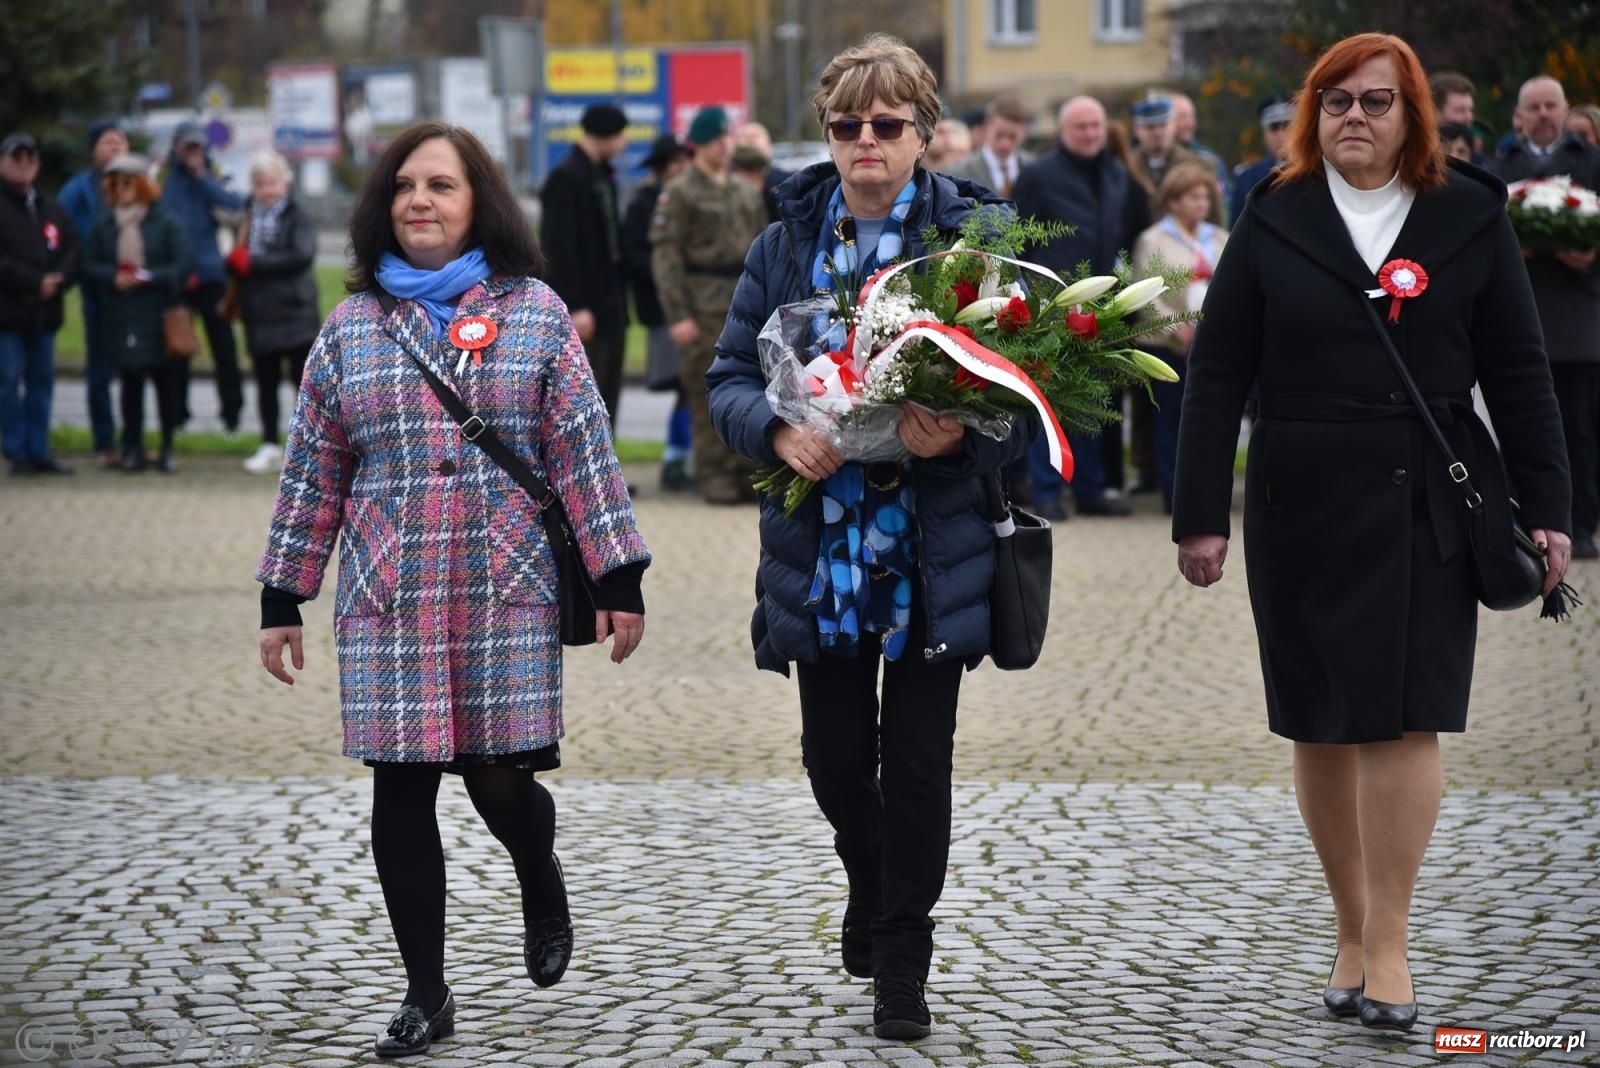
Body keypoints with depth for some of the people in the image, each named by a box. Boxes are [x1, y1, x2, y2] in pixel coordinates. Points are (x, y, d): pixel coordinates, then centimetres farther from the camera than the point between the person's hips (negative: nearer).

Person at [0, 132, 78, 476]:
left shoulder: (49, 206, 16)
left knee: (41, 381, 8)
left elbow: (71, 248, 11)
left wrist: (57, 281, -7)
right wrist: (34, 282, -15)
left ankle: (38, 451, 13)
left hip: (44, 309, 6)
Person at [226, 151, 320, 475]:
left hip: (295, 313, -5)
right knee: (265, 383, 12)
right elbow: (238, 260, 15)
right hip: (259, 314, 5)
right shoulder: (248, 216, 8)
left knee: (303, 381, -1)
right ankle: (270, 446, 20)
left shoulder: (297, 217, -6)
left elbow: (302, 256, -20)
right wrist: (234, 261, -9)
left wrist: (253, 263, -19)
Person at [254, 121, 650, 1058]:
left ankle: (543, 890, 32)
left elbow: (585, 453, 1)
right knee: (402, 793, 1)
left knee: (500, 779, -4)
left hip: (507, 593, -2)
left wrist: (620, 577, -3)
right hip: (388, 600, 2)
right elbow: (313, 473, 11)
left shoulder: (535, 313, 3)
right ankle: (426, 992, 13)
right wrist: (282, 597, 10)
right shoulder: (351, 327, 8)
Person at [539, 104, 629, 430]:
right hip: (585, 308, -9)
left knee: (608, 391, 11)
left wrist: (619, 299, 15)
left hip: (609, 305, 9)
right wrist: (576, 307, -21)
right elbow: (559, 248, -18)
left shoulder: (603, 176, 15)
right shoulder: (567, 178, -13)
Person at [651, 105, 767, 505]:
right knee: (709, 397, -4)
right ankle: (714, 477, 1)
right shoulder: (680, 193, -3)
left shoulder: (747, 193, 17)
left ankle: (747, 472, 12)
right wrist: (677, 315, -15)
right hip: (704, 308, -6)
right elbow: (665, 256, -8)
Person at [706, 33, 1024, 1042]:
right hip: (819, 545, 3)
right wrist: (779, 431, -16)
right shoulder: (786, 246, 6)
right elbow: (730, 379, 5)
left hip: (933, 551, -3)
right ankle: (873, 883, 41)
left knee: (917, 763, 1)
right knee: (835, 760, 10)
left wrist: (962, 435, -25)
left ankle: (902, 964, 15)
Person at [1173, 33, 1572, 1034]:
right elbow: (1217, 376, 3)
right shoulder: (1274, 221, 3)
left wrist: (1545, 510, 0)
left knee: (1406, 717, -7)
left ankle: (1388, 943, -2)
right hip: (1301, 503, 1)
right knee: (1322, 726, 5)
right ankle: (1352, 928, 17)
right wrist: (1201, 516, -2)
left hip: (1426, 504, -1)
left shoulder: (1470, 216, 4)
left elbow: (1519, 374, 5)